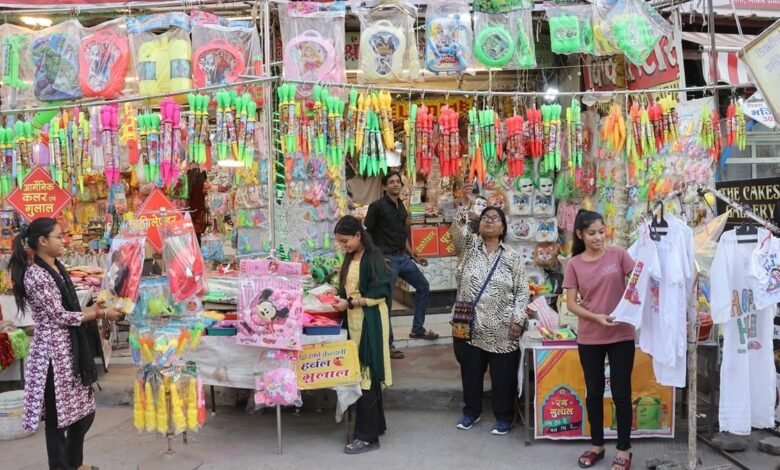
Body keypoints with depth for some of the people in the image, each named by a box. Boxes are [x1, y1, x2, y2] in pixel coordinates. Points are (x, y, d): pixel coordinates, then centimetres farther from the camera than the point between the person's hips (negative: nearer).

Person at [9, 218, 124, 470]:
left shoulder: (57, 268, 10)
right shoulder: (35, 275, -18)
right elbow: (60, 316, -18)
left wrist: (97, 307, 7)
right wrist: (101, 314, -12)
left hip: (71, 347, 9)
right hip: (53, 351, -9)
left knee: (83, 410, 18)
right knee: (58, 416, 3)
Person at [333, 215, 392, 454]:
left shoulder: (373, 257, -14)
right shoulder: (350, 258, 11)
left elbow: (378, 294, -17)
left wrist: (349, 304, -19)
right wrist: (340, 300, 1)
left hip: (370, 321, -8)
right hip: (354, 320, 8)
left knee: (365, 375, -4)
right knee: (365, 374, 13)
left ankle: (368, 435, 4)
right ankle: (376, 424, 26)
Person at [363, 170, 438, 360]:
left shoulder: (401, 206, 13)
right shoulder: (377, 206, -10)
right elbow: (366, 233, -11)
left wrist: (413, 256, 18)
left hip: (402, 257, 8)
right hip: (387, 258, -8)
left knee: (423, 286, 15)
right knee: (386, 300, -2)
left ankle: (417, 328, 28)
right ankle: (387, 344, 9)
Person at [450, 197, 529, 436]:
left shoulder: (512, 257, 2)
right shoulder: (469, 245, 2)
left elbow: (522, 291, 1)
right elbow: (459, 228, -20)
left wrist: (518, 319, -9)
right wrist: (464, 205, -36)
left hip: (501, 330, -1)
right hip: (469, 326, 1)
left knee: (503, 375, 7)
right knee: (471, 372, 14)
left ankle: (504, 417, 25)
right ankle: (471, 411, 34)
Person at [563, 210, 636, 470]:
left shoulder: (618, 254, -3)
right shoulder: (574, 264, -1)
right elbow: (571, 304, -2)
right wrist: (595, 317, -17)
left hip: (621, 335, -1)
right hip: (589, 338, 1)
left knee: (621, 393, 5)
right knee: (594, 392, 13)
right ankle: (597, 445, 30)